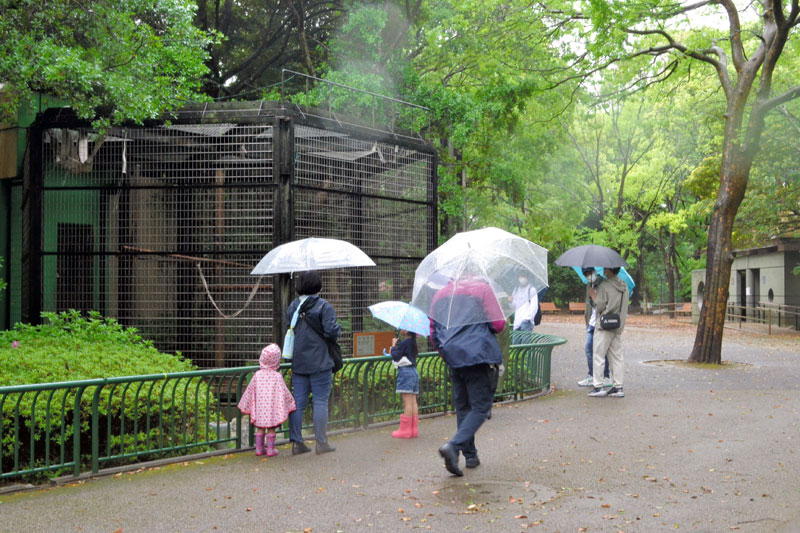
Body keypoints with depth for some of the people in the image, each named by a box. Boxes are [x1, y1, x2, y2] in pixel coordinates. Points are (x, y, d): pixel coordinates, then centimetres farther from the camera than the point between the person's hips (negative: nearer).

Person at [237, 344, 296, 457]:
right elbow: (284, 392, -3)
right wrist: (291, 404, 11)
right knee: (271, 429, 6)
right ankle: (270, 449, 9)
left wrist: (245, 405, 17)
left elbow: (250, 391, 5)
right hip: (273, 408, -2)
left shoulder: (257, 375, -2)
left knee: (260, 428, 12)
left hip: (260, 408, 2)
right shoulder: (277, 376, -8)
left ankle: (259, 449, 16)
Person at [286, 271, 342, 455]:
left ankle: (296, 442, 10)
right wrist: (339, 328, 3)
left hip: (298, 363, 5)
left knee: (298, 402, 8)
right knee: (320, 401, 2)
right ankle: (321, 443, 6)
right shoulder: (324, 306, -10)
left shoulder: (292, 307, 8)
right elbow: (331, 331, -17)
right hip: (320, 363, -5)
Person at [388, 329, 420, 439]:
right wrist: (397, 345, 8)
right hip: (414, 371, 9)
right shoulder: (412, 342, 14)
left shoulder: (404, 343, -13)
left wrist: (394, 346, -1)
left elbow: (396, 356, -13)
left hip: (405, 371, -9)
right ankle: (413, 429, 11)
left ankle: (405, 430, -6)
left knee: (407, 402, -8)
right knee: (413, 402, 9)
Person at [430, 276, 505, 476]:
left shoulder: (440, 294, 15)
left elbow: (433, 334, 15)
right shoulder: (482, 288, 1)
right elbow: (498, 324, -5)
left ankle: (470, 455, 18)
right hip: (479, 357, -5)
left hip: (453, 360, 5)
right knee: (480, 407, -2)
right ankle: (453, 445, -21)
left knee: (462, 407, 15)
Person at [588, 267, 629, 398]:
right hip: (619, 326, 7)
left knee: (598, 356, -1)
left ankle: (598, 386, -2)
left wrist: (593, 295, 1)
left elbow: (599, 306, -13)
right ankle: (618, 387, 8)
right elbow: (624, 307, 16)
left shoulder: (604, 285, -12)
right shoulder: (624, 286, 12)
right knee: (617, 357, 8)